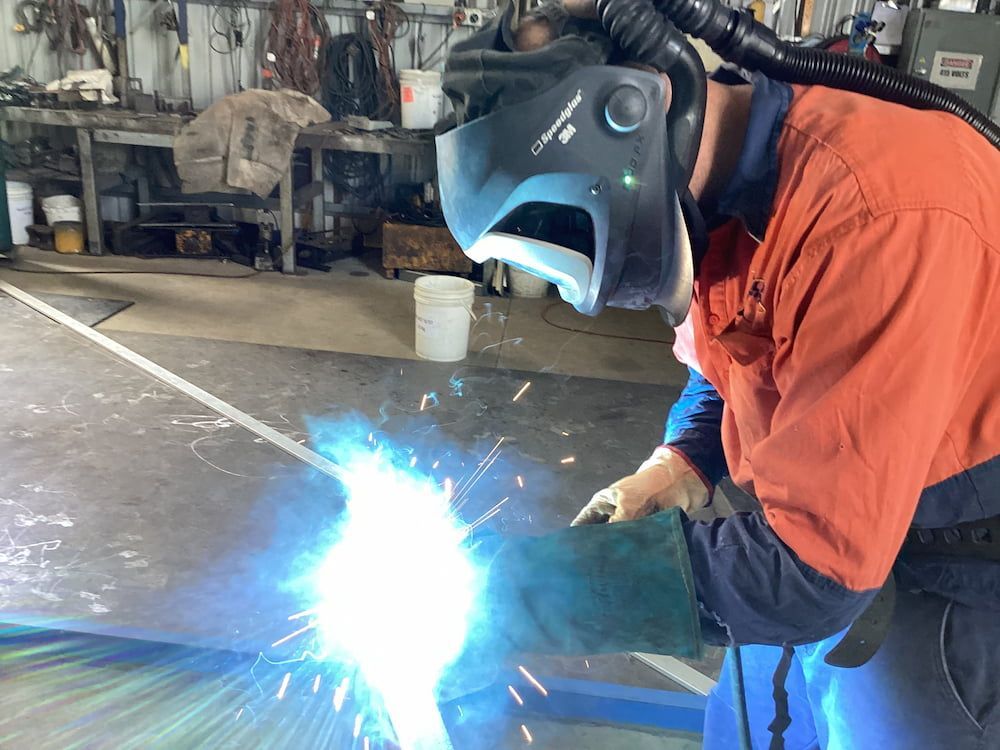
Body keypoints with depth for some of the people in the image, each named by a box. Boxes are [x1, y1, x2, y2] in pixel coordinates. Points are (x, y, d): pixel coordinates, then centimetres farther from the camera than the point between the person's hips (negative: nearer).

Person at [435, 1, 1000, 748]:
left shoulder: (875, 216, -33)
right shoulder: (719, 196, -6)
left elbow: (812, 569, -32)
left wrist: (518, 588, -25)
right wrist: (678, 467, -8)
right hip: (830, 542, 7)